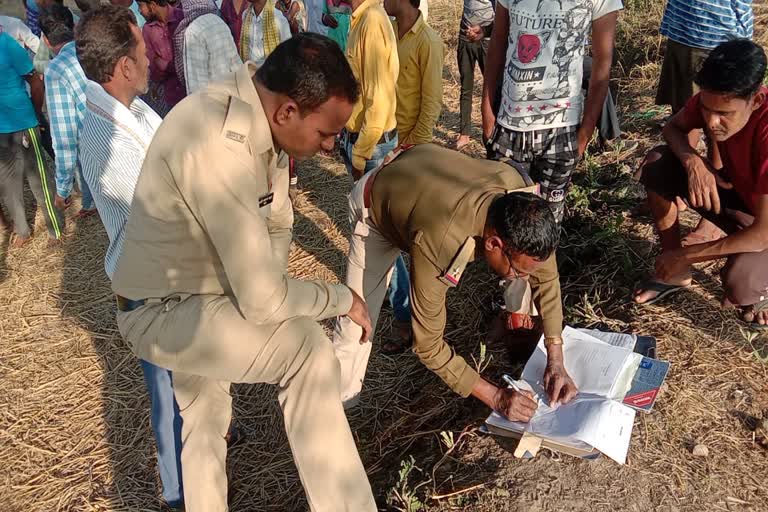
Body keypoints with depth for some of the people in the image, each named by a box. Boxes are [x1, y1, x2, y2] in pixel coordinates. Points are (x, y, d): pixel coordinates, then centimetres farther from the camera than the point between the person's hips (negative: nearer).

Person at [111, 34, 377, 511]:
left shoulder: (260, 115, -7)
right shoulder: (218, 150, -36)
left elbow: (277, 225, 3)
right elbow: (262, 300, -32)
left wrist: (270, 289, -9)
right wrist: (344, 299, -17)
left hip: (196, 296, 9)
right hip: (162, 312, -9)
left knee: (204, 425, 26)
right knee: (306, 346, -26)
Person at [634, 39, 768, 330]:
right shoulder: (713, 100, -21)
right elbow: (673, 127, -1)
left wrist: (685, 256, -25)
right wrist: (693, 161, -25)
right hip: (735, 192, 6)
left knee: (738, 287, -35)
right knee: (658, 163, -15)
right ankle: (676, 273, 3)